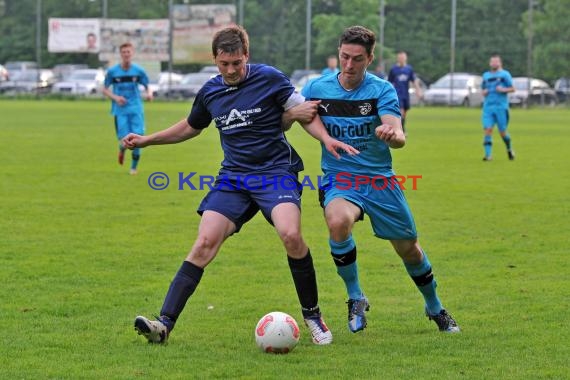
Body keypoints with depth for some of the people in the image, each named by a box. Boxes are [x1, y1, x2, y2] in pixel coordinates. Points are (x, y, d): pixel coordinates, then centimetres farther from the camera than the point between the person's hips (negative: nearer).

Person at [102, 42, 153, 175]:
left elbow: (147, 87, 9)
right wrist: (115, 97, -11)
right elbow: (105, 90, 7)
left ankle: (134, 166, 11)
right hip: (120, 110, -1)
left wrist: (149, 93, -14)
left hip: (136, 109, 1)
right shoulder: (112, 71, -1)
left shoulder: (138, 71, 1)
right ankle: (122, 149, 30)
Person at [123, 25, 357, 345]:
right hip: (233, 178, 4)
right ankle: (164, 324, -17)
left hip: (276, 172, -4)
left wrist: (326, 139, -17)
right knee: (205, 243, -13)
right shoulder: (210, 91, 8)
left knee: (291, 235, -28)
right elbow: (191, 127, 27)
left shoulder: (270, 78, -5)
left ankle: (313, 316, -8)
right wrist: (146, 140, 24)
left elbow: (305, 113, 1)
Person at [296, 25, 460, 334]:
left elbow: (399, 138, -24)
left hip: (379, 179, 1)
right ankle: (356, 298, -11)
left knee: (409, 249, 9)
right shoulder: (317, 88, -4)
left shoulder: (382, 90, -10)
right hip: (339, 178, 0)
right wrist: (294, 114, -16)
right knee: (338, 222, -33)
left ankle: (435, 308, 39)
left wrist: (392, 134, -47)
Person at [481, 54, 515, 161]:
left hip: (501, 107, -3)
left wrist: (504, 89, -17)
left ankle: (509, 149, 29)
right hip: (488, 107, 3)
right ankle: (488, 154, -13)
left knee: (502, 132, 1)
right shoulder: (486, 75, 15)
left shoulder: (505, 74, 1)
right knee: (487, 129, -12)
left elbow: (512, 89, 1)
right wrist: (484, 92, 3)